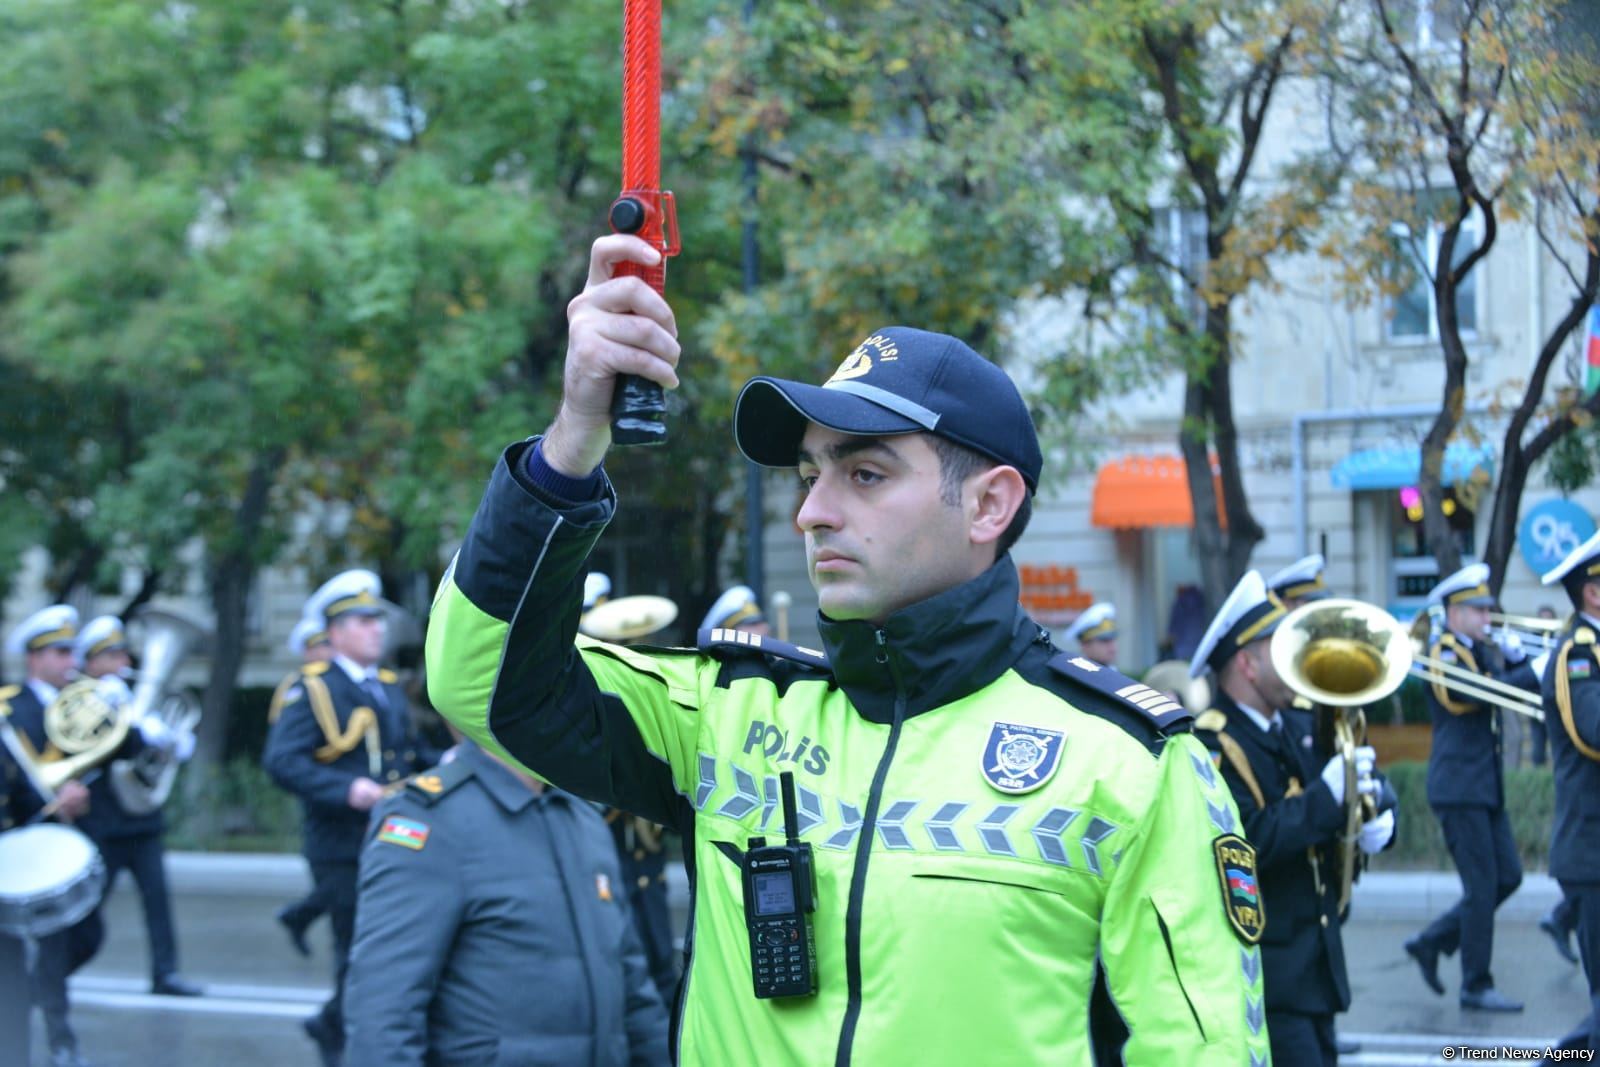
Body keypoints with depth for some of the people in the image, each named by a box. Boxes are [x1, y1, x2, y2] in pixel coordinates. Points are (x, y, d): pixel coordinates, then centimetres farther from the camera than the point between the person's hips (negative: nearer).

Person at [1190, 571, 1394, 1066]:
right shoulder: (1211, 745, -15)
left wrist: (1378, 822, -5)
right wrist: (1327, 795, -27)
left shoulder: (1295, 729, 12)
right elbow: (1245, 843, -27)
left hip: (1316, 964, 9)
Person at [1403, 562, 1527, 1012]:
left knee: (1508, 877, 10)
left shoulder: (1480, 652, 16)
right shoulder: (1443, 655, -11)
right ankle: (1476, 986, 2)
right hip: (1459, 785, -9)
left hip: (1487, 787, 9)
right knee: (1482, 887, -6)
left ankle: (1432, 942, 21)